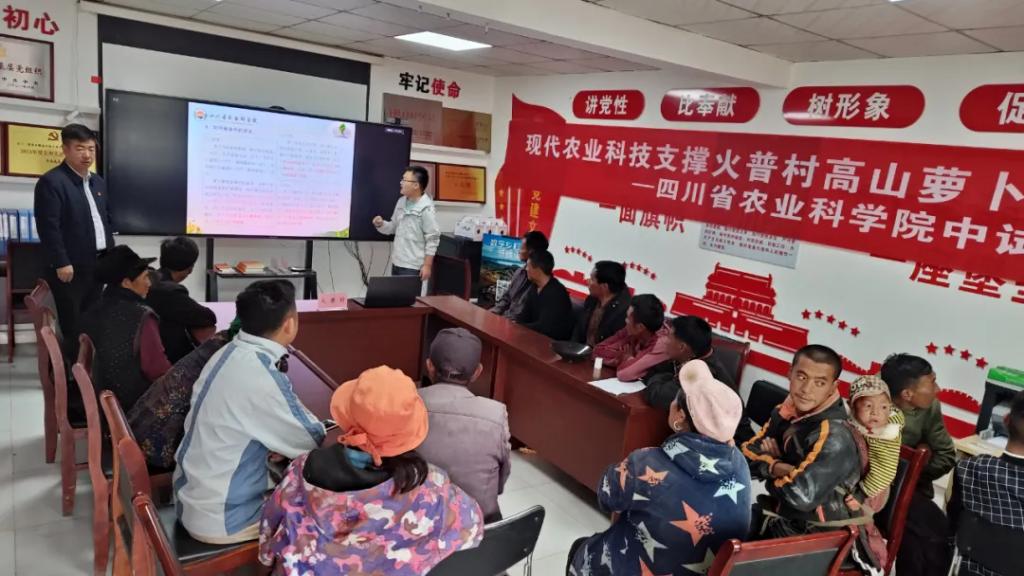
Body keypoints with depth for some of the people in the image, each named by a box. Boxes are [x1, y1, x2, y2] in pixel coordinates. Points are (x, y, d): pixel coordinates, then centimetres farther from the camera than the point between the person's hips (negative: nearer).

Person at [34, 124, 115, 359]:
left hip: (97, 265, 8)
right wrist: (61, 263, -20)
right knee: (72, 327, -1)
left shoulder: (98, 181, 14)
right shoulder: (51, 182, -11)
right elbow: (49, 227, -17)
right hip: (71, 267, -8)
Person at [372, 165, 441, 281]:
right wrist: (381, 224, -3)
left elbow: (432, 239, -14)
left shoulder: (426, 208, -15)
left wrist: (427, 265, -15)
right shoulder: (401, 202, 7)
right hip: (396, 262, 8)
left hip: (413, 266, -8)